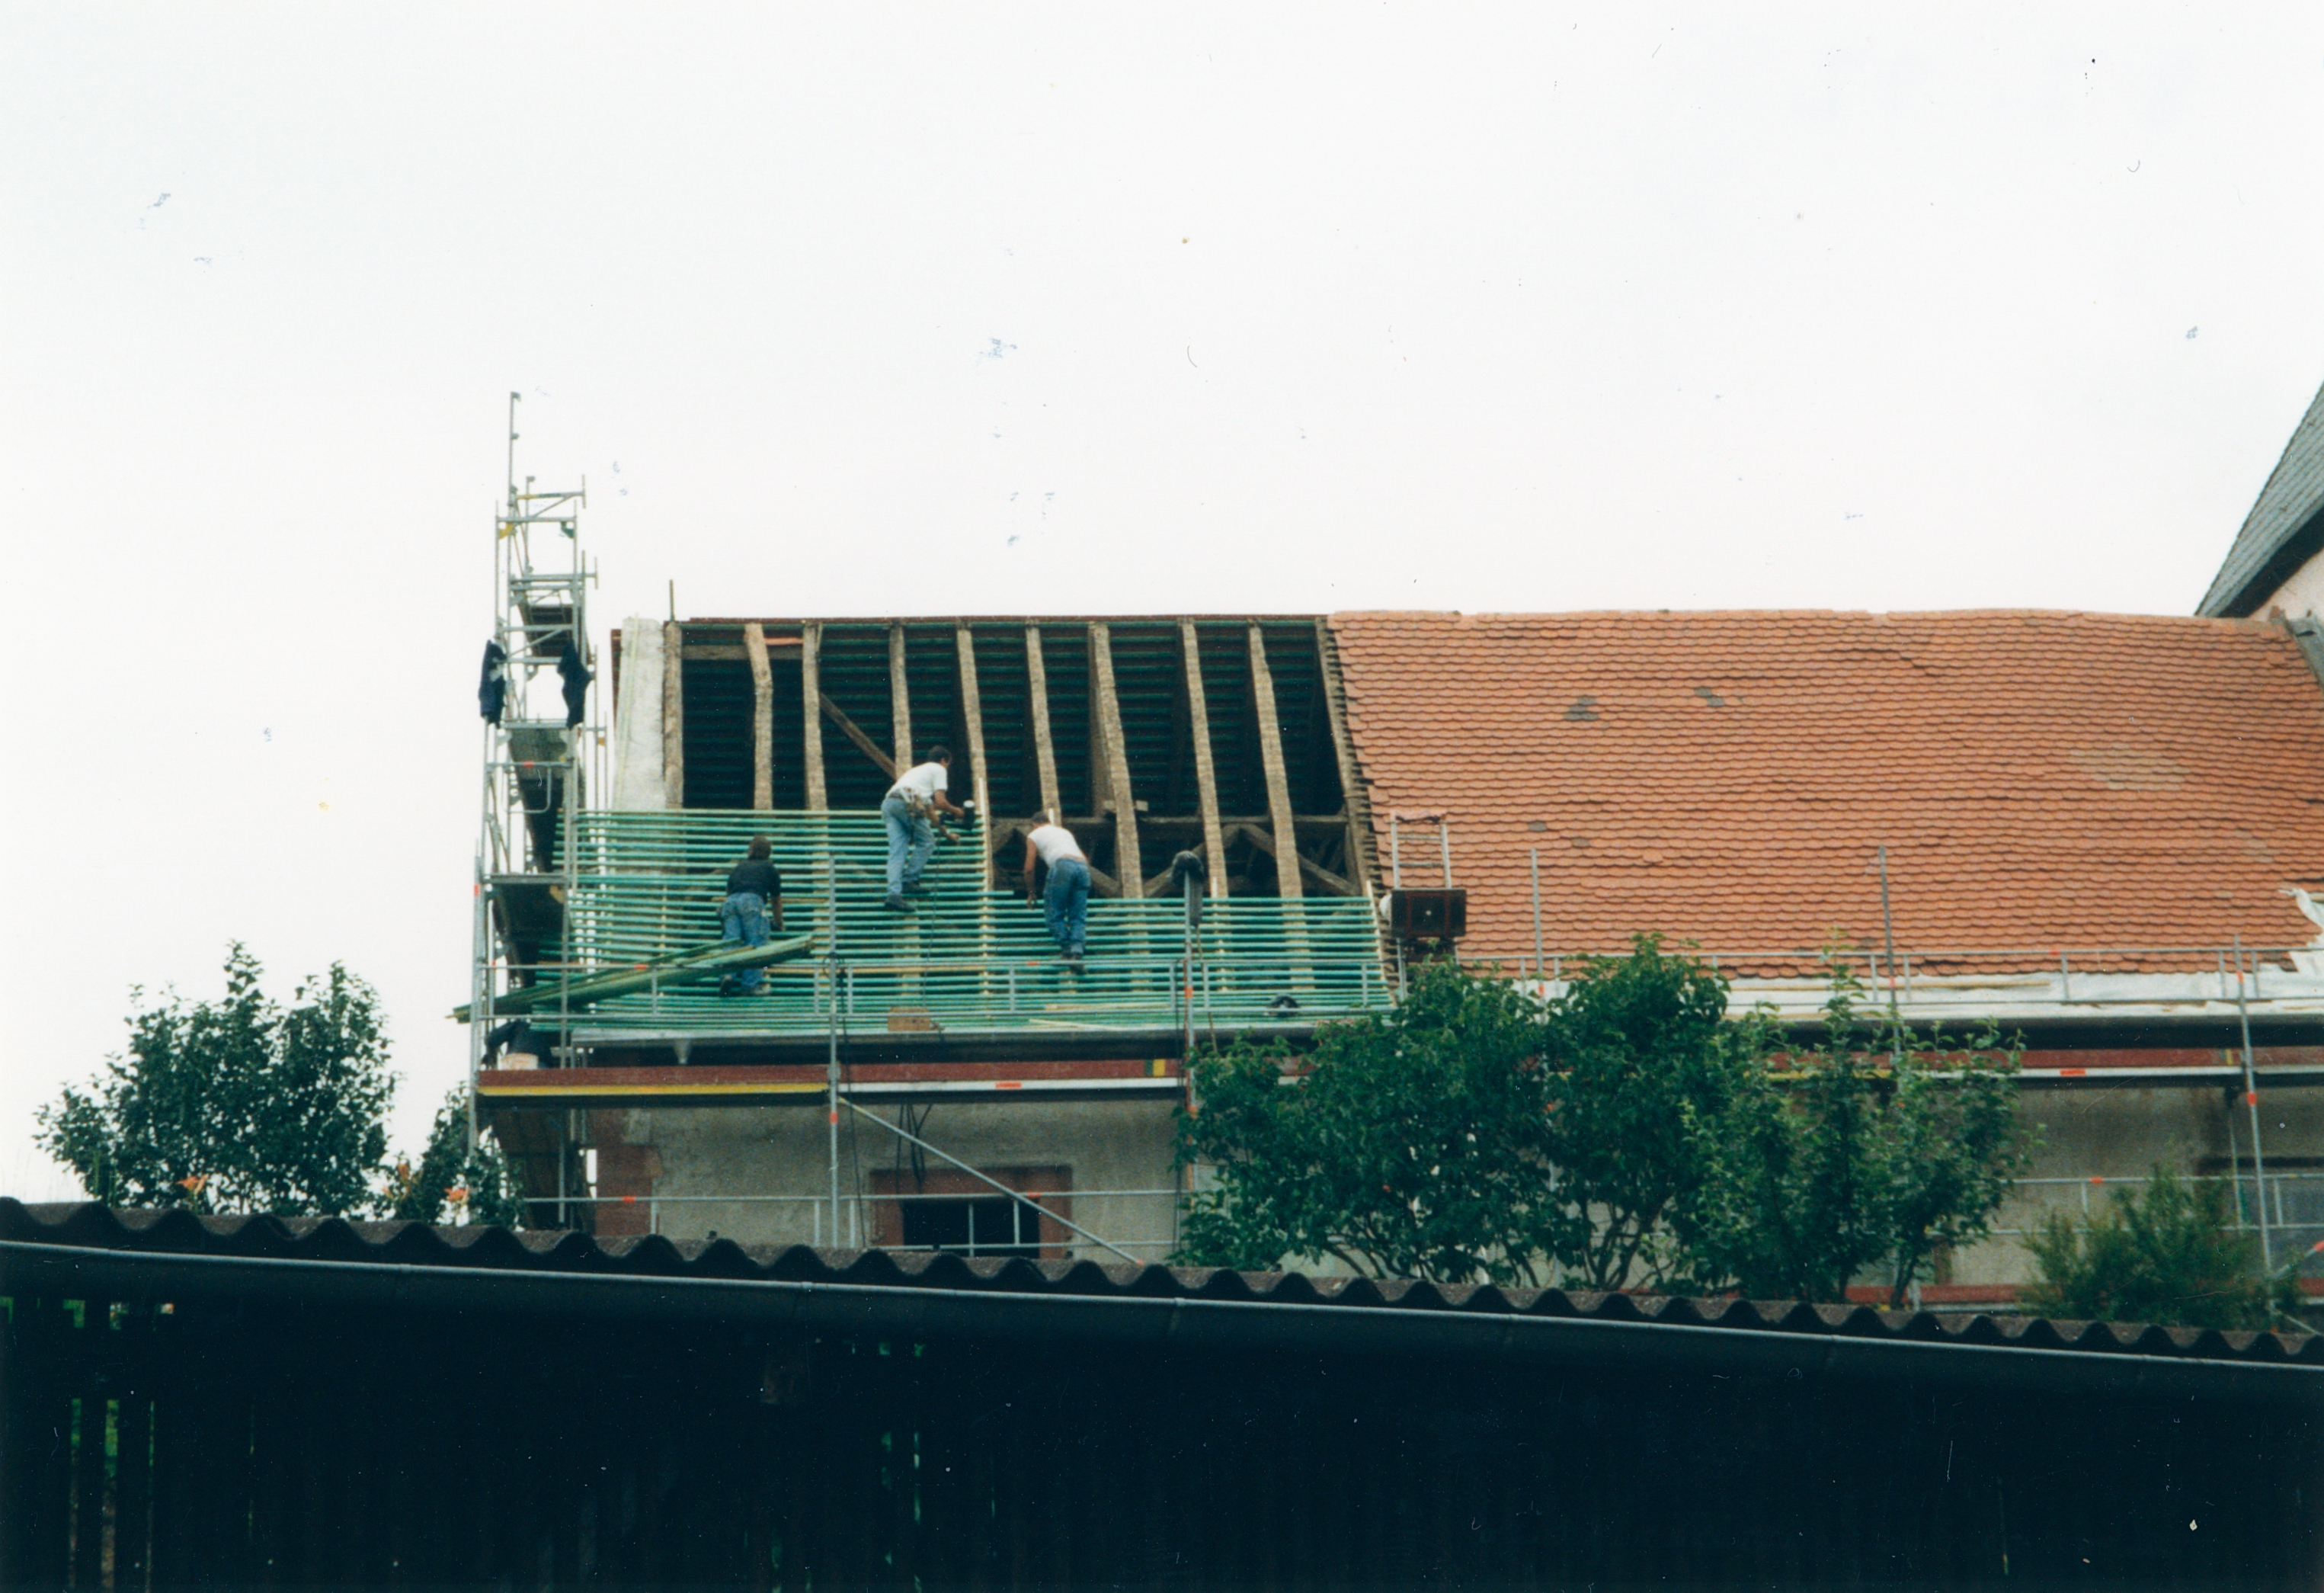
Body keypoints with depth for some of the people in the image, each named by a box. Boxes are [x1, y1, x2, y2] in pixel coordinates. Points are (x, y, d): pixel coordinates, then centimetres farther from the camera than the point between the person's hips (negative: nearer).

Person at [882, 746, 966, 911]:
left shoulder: (917, 769, 39)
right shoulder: (939, 769, 15)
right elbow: (940, 802, 5)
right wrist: (955, 812, 21)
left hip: (888, 804, 7)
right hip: (907, 803, -7)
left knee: (897, 851, -1)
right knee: (926, 842, 9)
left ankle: (894, 894, -15)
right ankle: (909, 881, 2)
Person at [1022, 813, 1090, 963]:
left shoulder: (1034, 835, 23)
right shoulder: (1065, 831, 38)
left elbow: (1029, 869, 20)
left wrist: (1030, 893, 32)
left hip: (1063, 865, -5)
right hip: (1083, 866, 5)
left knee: (1054, 914, 2)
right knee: (1078, 917, 4)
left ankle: (1067, 950, -7)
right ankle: (1076, 950, -14)